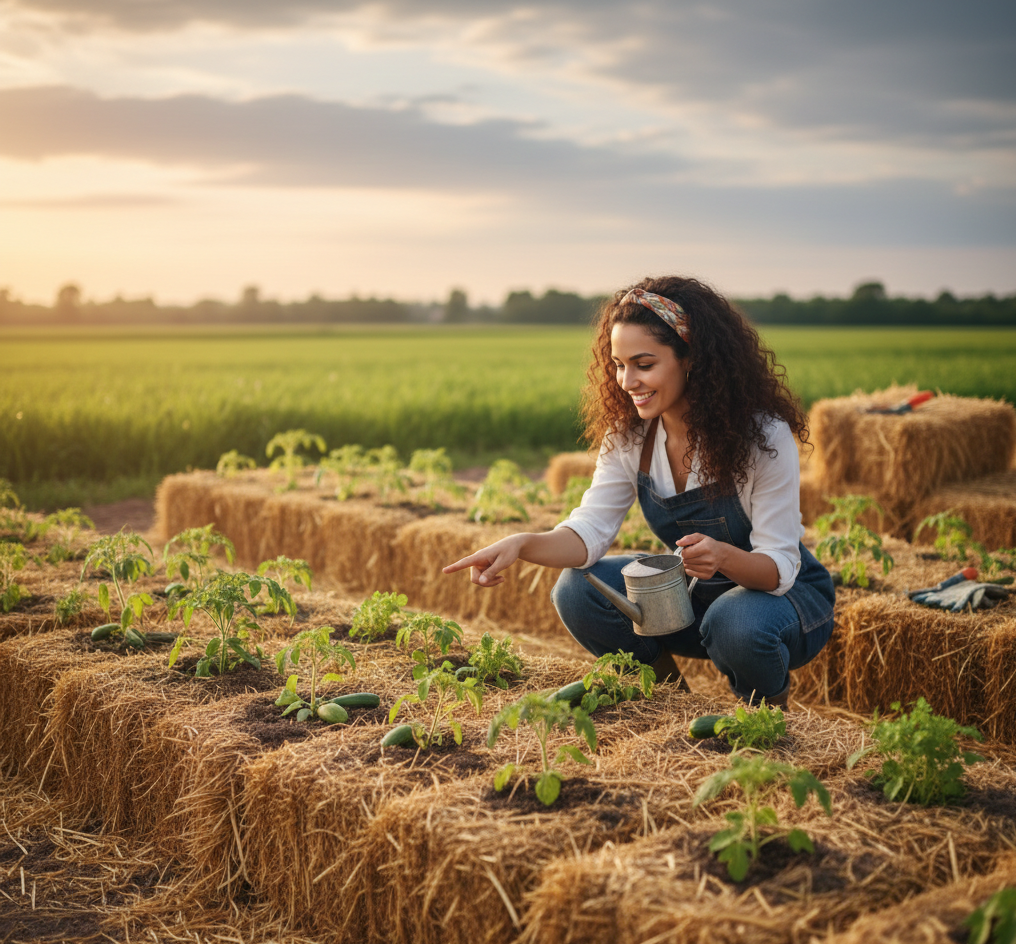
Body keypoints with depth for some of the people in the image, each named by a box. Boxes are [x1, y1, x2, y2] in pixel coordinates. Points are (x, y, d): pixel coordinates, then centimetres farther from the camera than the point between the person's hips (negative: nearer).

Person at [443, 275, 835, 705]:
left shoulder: (764, 436, -24)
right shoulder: (628, 435, -8)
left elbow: (779, 567, -24)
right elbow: (591, 529, -13)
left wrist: (724, 557, -46)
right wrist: (522, 544, -33)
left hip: (788, 593, -4)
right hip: (691, 591, 5)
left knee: (736, 624, -38)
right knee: (578, 590, -16)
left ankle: (767, 703, -2)